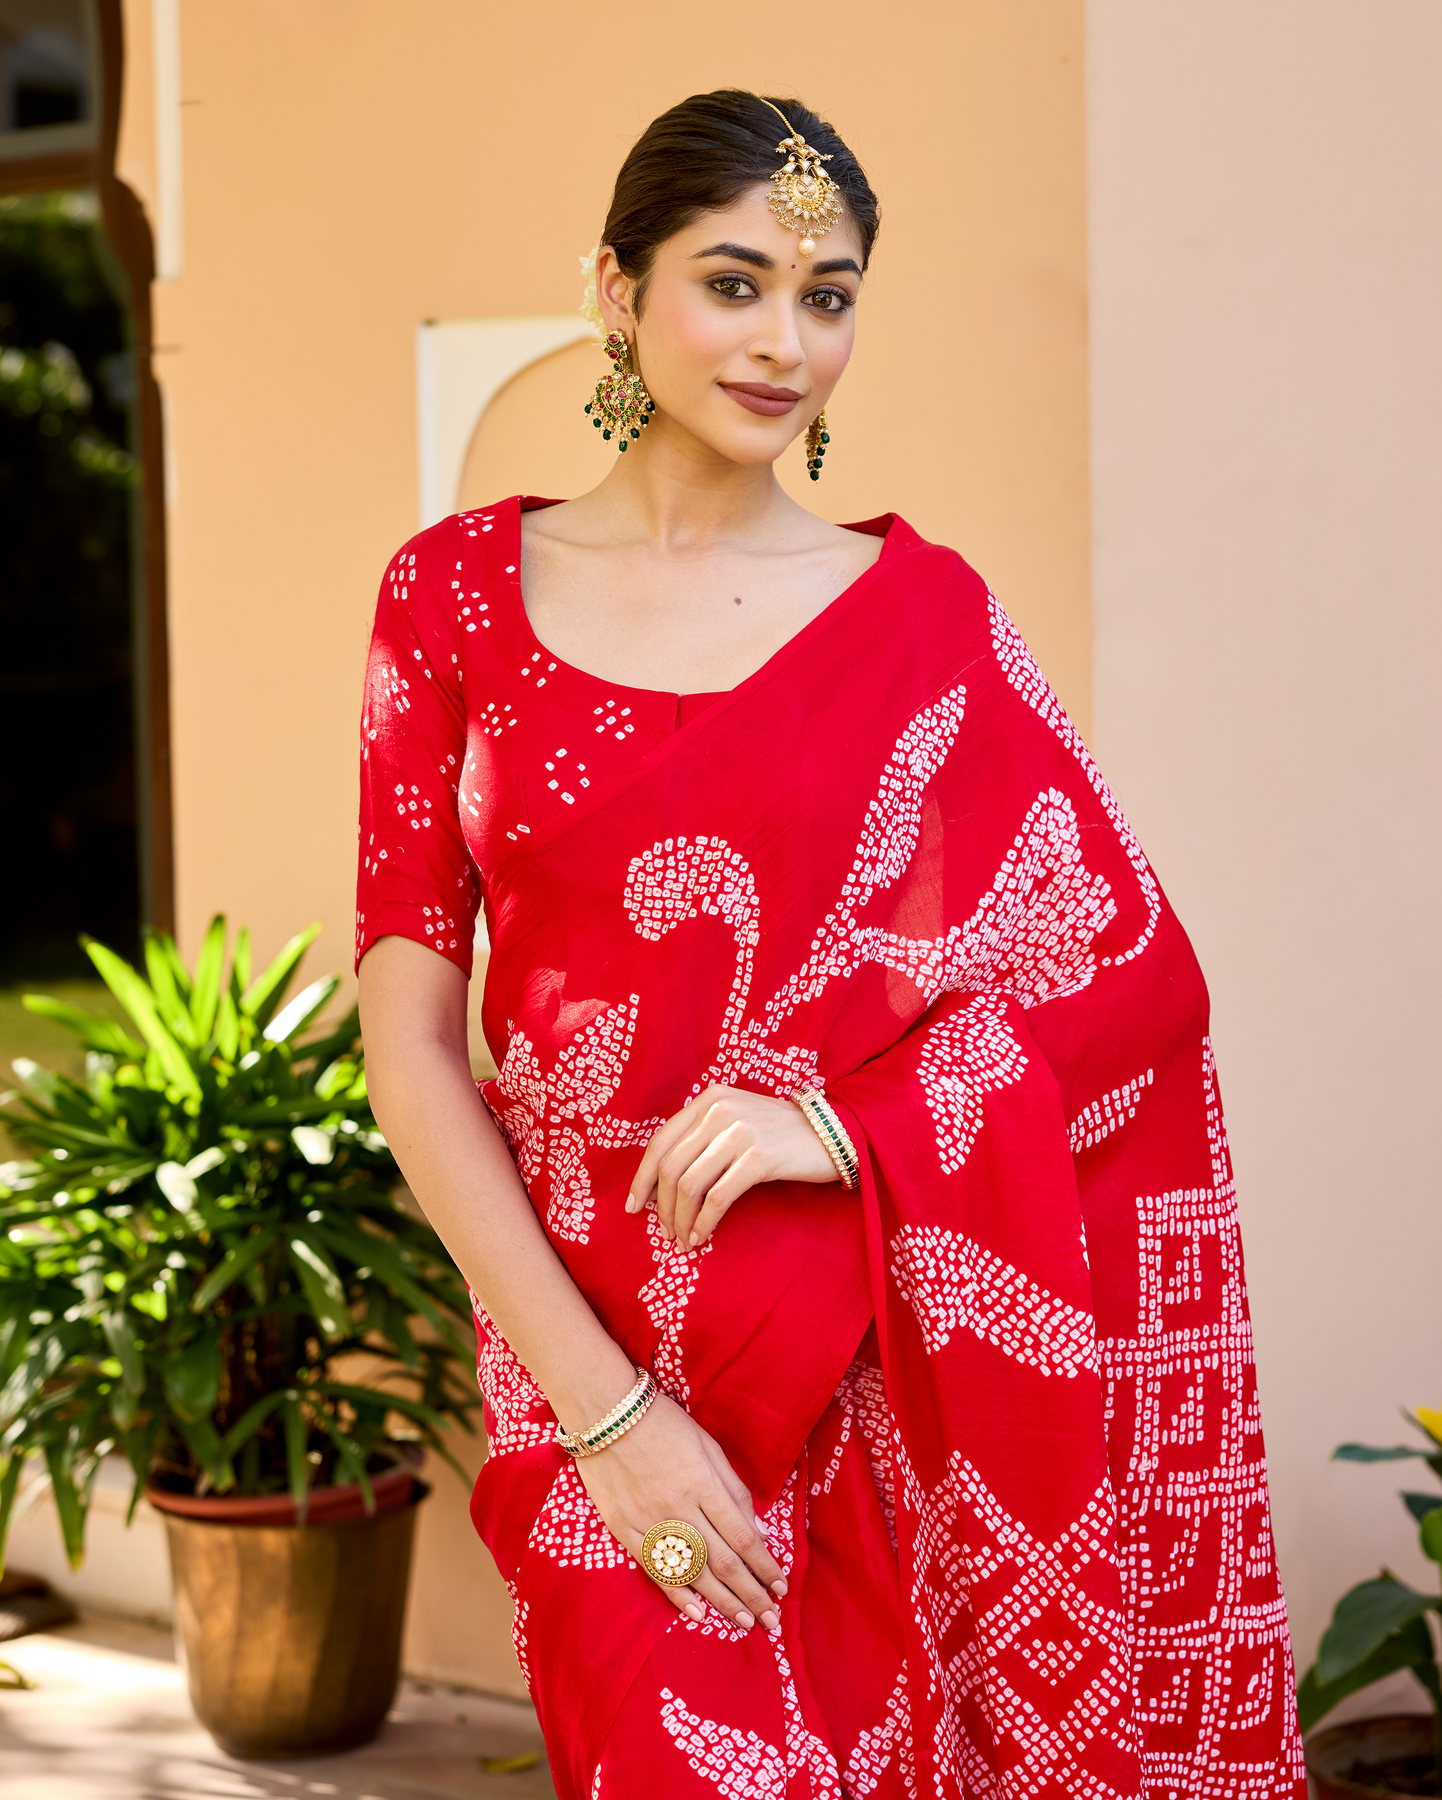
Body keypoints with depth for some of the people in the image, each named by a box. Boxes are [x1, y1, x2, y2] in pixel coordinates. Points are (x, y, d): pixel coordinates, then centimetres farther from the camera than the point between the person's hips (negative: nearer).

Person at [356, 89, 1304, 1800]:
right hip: (591, 1339, 0)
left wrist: (838, 1125, -16)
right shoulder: (459, 594, 2)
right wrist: (600, 1400, -10)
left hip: (887, 1360, 1)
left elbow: (1136, 973, -1)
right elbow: (409, 1040, -1)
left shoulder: (922, 617, 3)